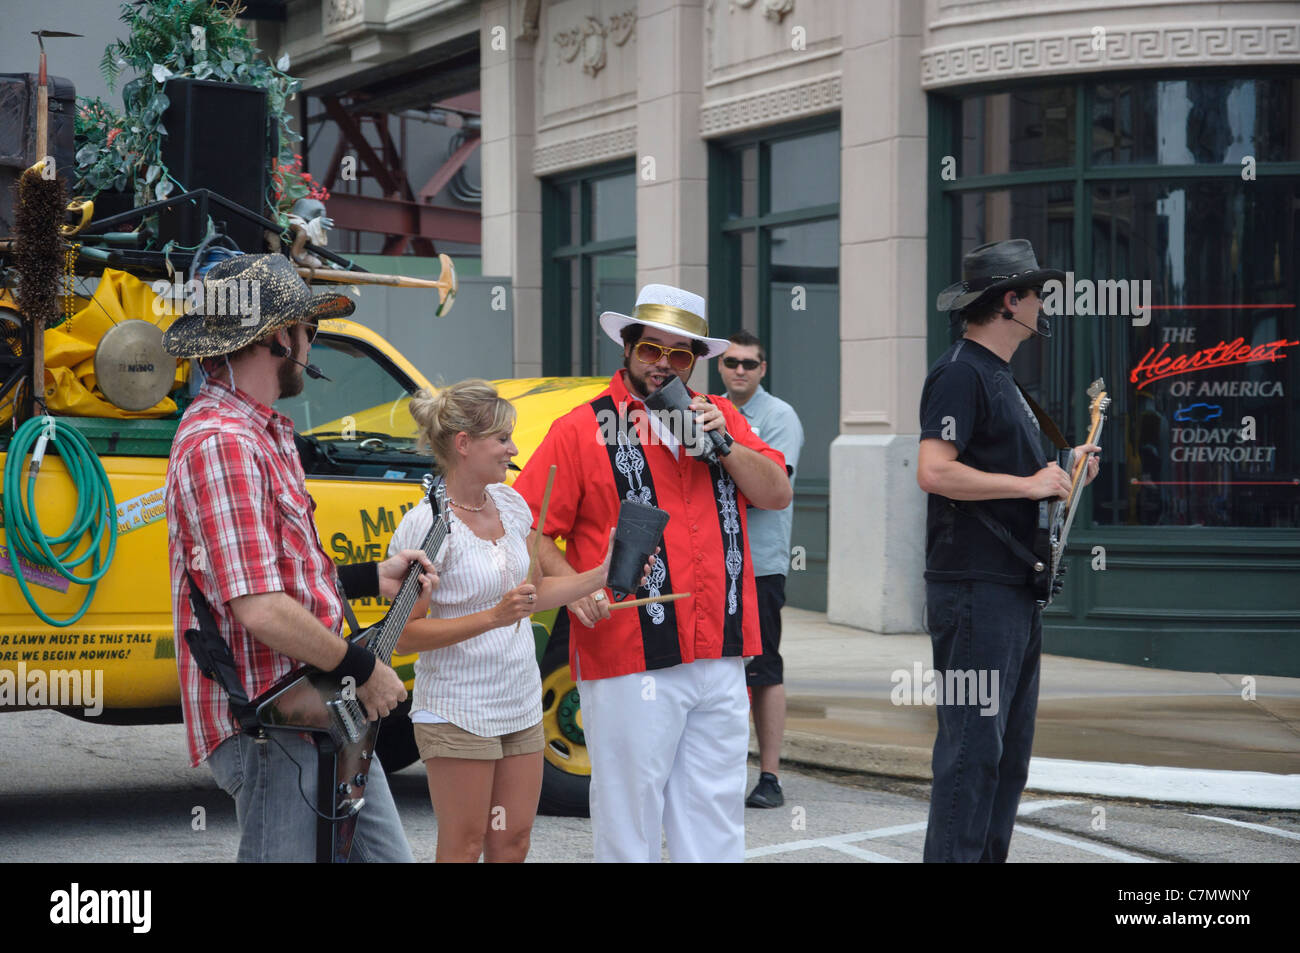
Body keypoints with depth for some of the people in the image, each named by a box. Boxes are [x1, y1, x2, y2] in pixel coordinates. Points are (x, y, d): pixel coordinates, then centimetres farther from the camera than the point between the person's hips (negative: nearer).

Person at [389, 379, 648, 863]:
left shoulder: (510, 503, 5)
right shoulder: (426, 524, -16)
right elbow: (404, 636, -18)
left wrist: (603, 574, 5)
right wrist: (494, 617, -26)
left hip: (521, 706, 7)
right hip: (458, 711, -7)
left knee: (512, 845, 11)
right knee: (463, 849, 1)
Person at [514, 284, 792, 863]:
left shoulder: (719, 418, 14)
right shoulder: (581, 430, -2)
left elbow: (777, 494, 9)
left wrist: (723, 444, -4)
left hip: (721, 660, 5)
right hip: (631, 667, -5)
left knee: (715, 820, 13)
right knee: (629, 818, 2)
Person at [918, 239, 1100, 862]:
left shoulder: (1000, 376, 20)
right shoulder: (960, 372, -11)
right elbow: (934, 472, -24)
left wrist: (1062, 475, 12)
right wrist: (1030, 483, -18)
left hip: (1017, 588, 10)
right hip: (973, 589, -10)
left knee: (1010, 749, 13)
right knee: (973, 746, -9)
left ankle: (989, 856, 21)